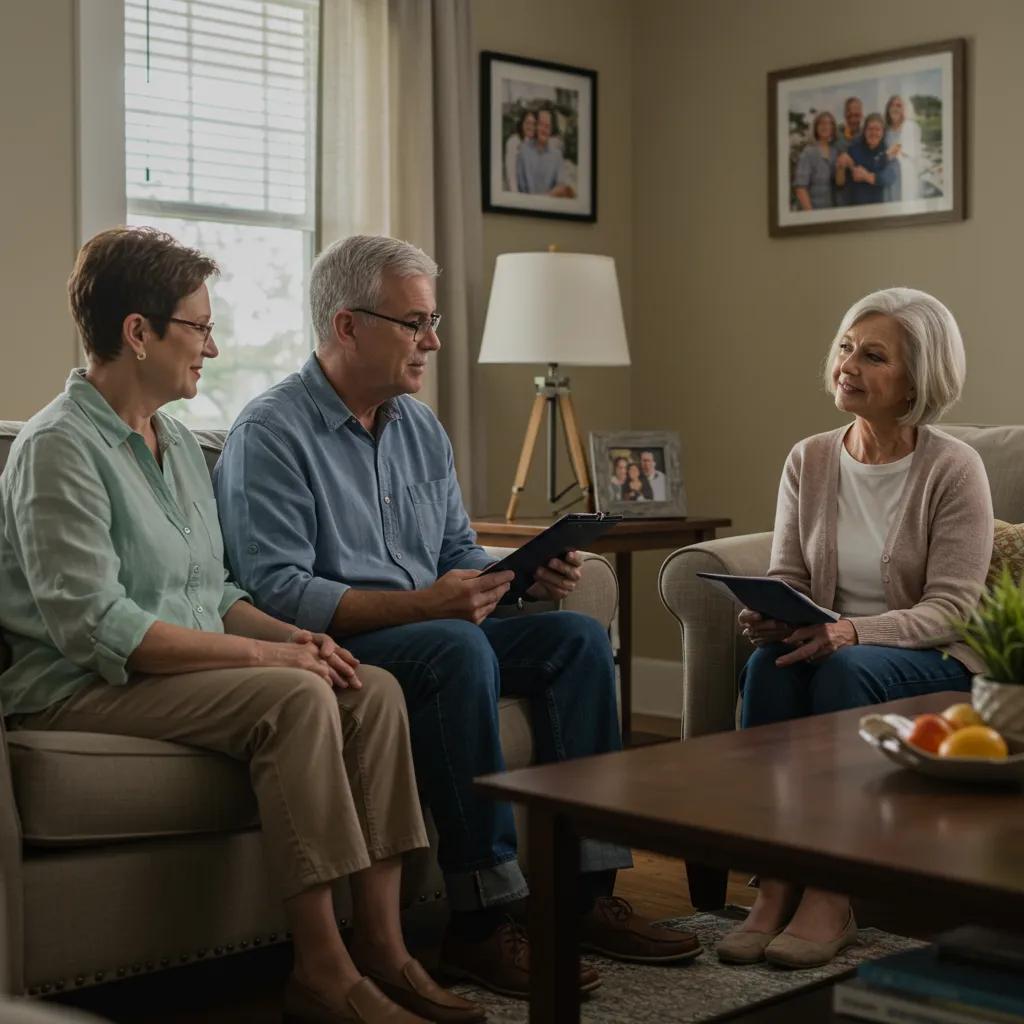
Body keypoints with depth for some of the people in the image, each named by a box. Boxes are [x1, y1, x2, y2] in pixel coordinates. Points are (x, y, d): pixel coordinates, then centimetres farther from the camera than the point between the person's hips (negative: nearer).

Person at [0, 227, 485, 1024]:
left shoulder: (179, 442, 16)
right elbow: (96, 627, -22)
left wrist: (291, 634, -1)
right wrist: (261, 654, -21)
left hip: (193, 667, 9)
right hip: (80, 691, -8)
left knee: (373, 688, -13)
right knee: (296, 699, -30)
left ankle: (381, 944, -14)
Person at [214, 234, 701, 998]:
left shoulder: (421, 427, 15)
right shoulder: (272, 434, -11)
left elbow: (459, 553, 20)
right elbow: (277, 591, -21)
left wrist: (530, 577, -2)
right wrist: (420, 604, -27)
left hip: (429, 629, 8)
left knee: (576, 635, -9)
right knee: (458, 649, -34)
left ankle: (587, 891, -10)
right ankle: (481, 921, -29)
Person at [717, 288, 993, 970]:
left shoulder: (953, 468, -8)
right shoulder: (809, 461, 6)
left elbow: (950, 608, -14)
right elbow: (786, 577, 7)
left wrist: (854, 631, -31)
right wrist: (768, 613, -17)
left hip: (936, 662, -4)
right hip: (833, 649, 4)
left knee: (845, 671, -35)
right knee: (770, 660, -29)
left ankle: (830, 896, -29)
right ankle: (775, 886, -28)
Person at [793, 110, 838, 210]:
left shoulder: (836, 151, 7)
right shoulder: (808, 153, -8)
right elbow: (800, 187, -15)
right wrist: (809, 213, -20)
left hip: (834, 210, 5)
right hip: (815, 210, -5)